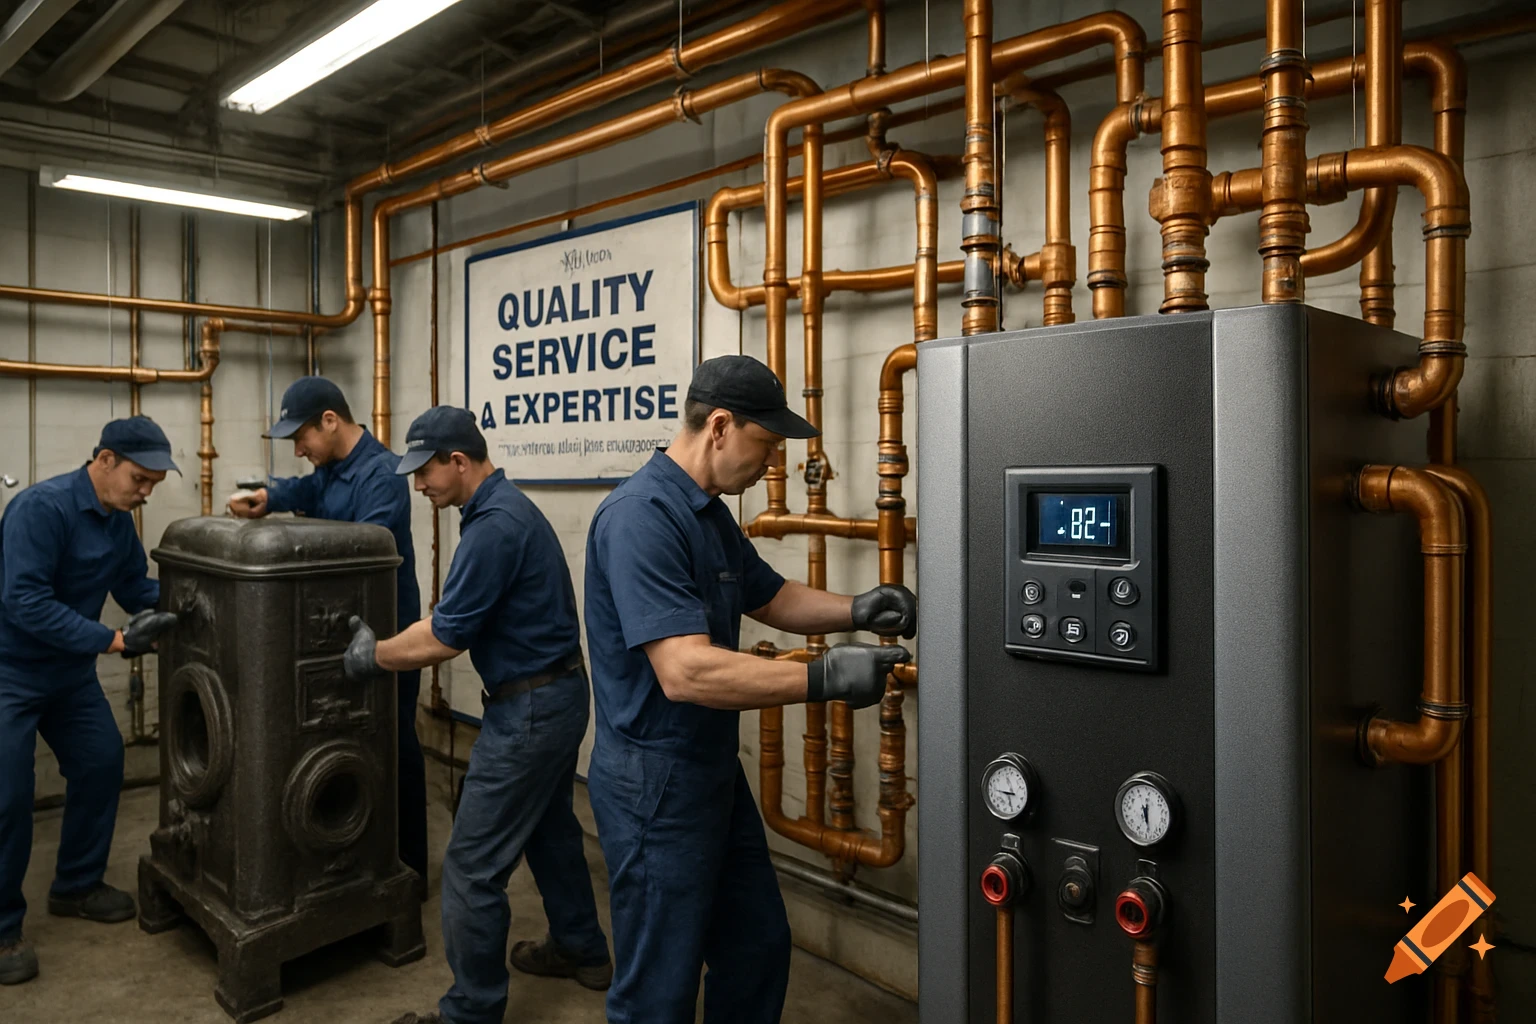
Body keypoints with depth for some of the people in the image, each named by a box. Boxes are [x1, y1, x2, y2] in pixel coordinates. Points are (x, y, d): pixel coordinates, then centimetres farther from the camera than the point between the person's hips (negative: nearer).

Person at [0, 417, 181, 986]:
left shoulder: (119, 522, -1)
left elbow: (138, 587, 6)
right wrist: (115, 641, -32)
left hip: (70, 669, 8)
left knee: (101, 762, 10)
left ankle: (77, 885, 28)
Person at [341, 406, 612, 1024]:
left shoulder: (494, 525, -23)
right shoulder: (507, 508, 9)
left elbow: (446, 638, -20)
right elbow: (453, 619, 14)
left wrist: (374, 658, -5)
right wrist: (385, 643, 11)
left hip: (529, 710, -11)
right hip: (558, 695, 11)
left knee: (473, 867, 0)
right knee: (549, 828, 25)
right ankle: (582, 950, 43)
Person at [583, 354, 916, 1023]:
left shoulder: (712, 513, 8)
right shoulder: (642, 516, -24)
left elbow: (772, 598, 19)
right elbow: (685, 672, -32)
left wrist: (857, 611, 1)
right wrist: (825, 679, -30)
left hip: (714, 769, 10)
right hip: (655, 784, -10)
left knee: (759, 950, 22)